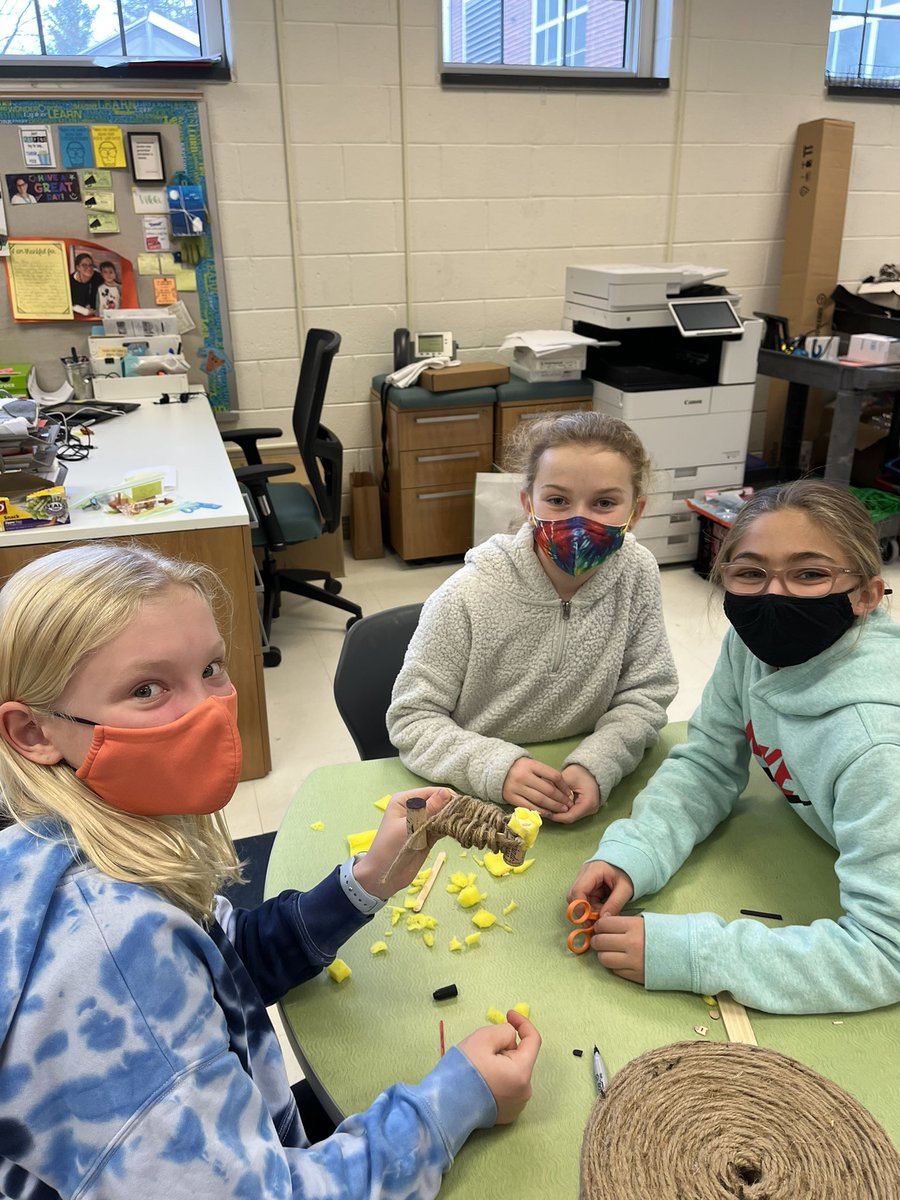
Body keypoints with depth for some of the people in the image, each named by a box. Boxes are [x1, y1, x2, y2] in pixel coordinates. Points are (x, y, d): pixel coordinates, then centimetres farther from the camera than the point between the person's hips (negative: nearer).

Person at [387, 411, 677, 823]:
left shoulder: (637, 575, -8)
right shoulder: (468, 596, -17)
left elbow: (643, 696, -2)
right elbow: (412, 718, -12)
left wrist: (595, 766, -20)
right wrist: (496, 767, -28)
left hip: (579, 793, 3)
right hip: (473, 797, -3)